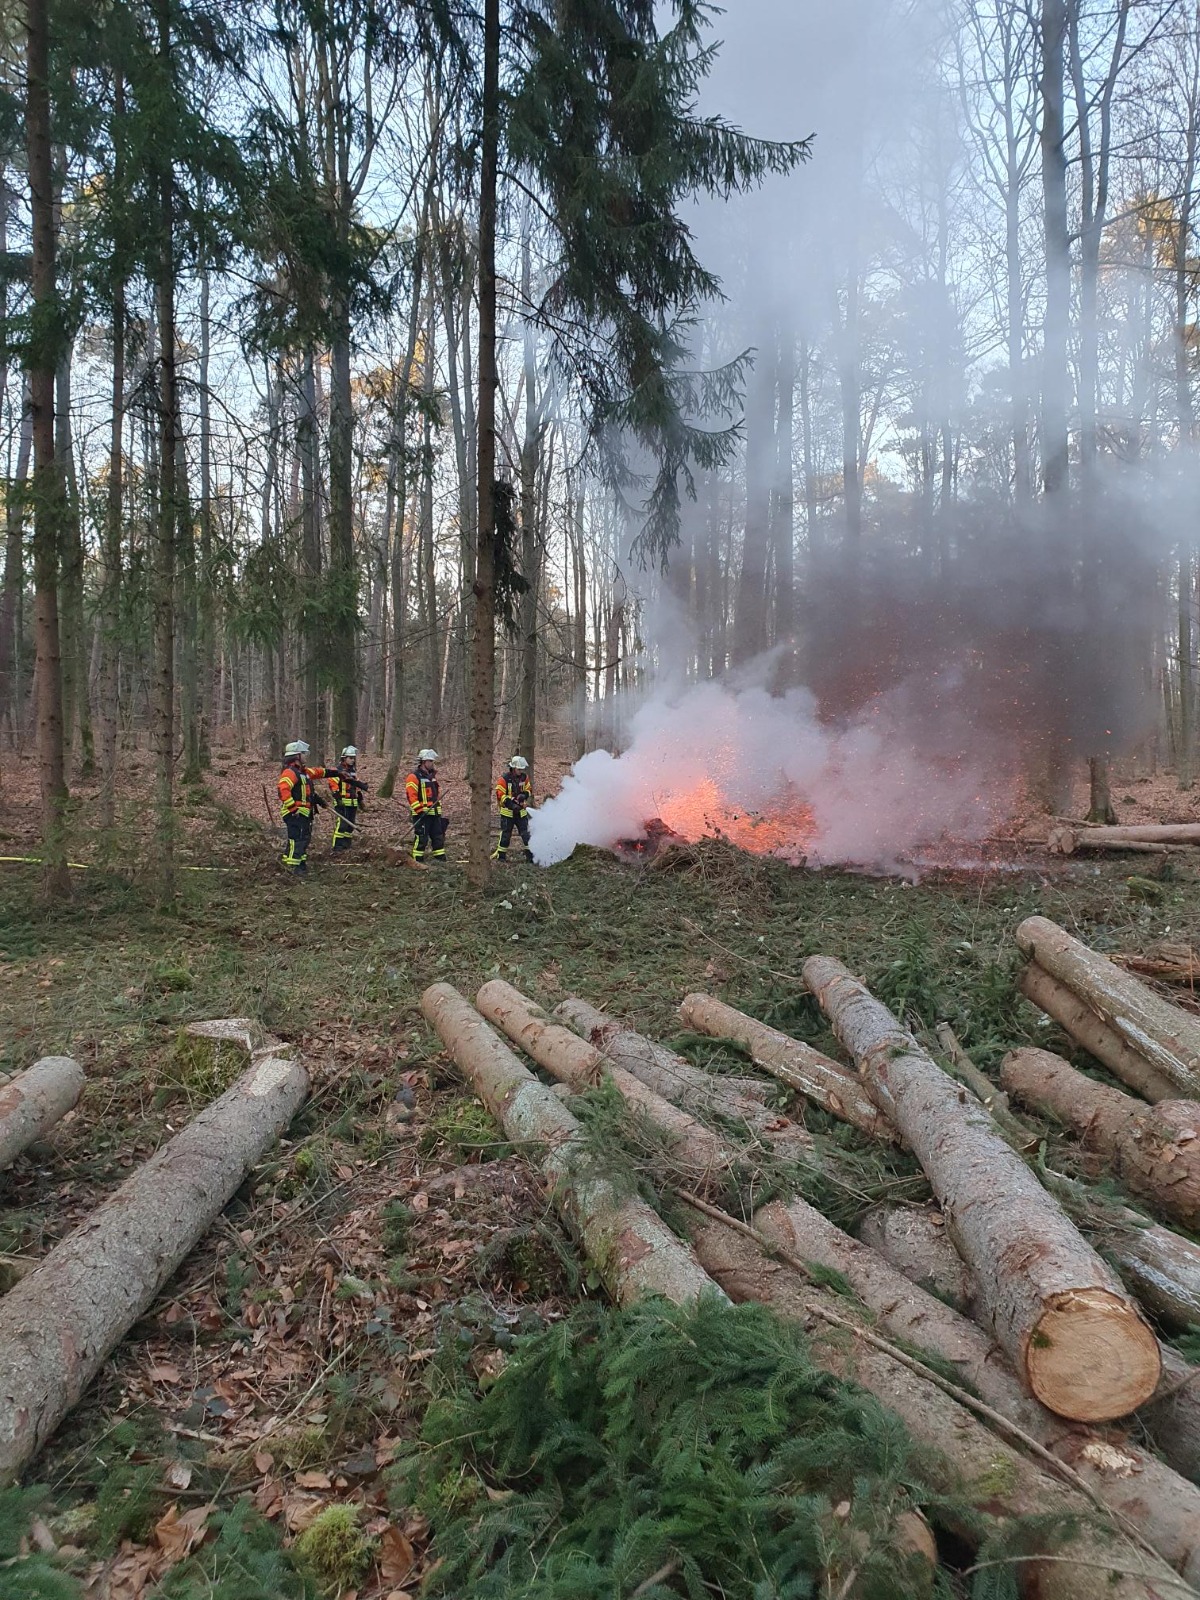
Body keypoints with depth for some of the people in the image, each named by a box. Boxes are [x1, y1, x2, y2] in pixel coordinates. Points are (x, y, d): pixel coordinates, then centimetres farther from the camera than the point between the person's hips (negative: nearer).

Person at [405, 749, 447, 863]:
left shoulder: (432, 775, 16)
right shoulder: (414, 776, -10)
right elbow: (411, 795, -17)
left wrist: (439, 808, 21)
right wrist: (420, 810, -20)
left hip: (435, 812, 8)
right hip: (422, 813, -8)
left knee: (438, 837, 10)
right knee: (421, 838, -6)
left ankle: (440, 859, 17)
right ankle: (418, 861, 1)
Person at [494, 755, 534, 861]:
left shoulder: (524, 777, 3)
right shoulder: (504, 778, -13)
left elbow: (529, 790, 14)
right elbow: (500, 795, -15)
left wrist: (524, 795, -9)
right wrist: (511, 803, -24)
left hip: (521, 811, 4)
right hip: (507, 811, -4)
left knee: (526, 834, 2)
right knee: (505, 834, 3)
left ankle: (530, 854, 7)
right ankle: (501, 856, 13)